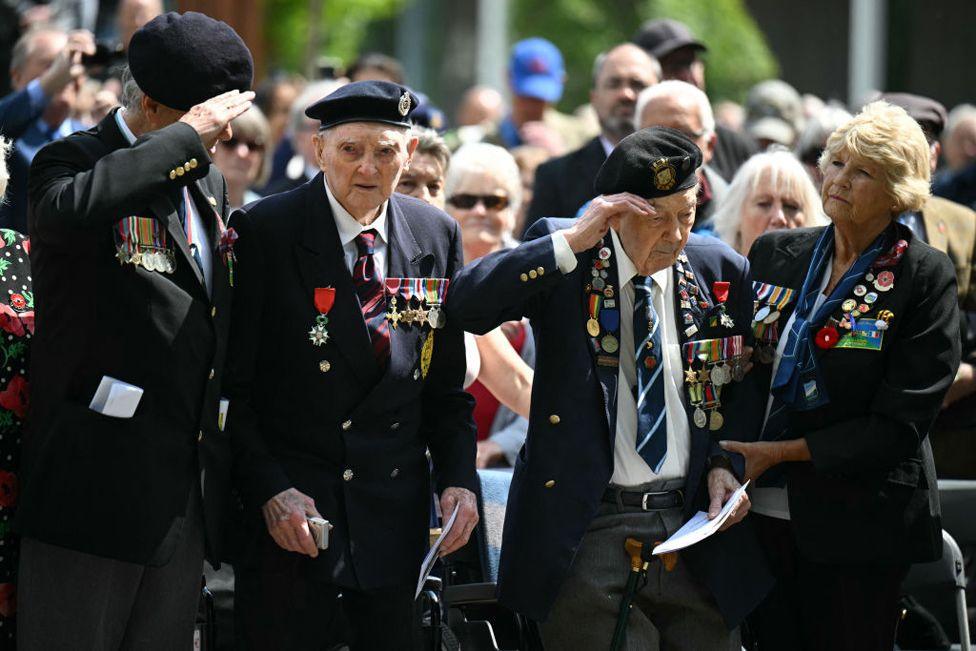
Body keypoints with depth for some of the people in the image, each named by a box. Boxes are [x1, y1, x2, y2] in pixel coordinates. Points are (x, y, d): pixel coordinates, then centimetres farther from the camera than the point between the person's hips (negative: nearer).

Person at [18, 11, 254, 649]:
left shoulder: (208, 182, 18)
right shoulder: (74, 160, -6)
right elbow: (71, 208, -34)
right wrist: (187, 138, -24)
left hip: (187, 495, 7)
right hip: (93, 493, -7)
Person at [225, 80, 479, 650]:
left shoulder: (438, 235, 7)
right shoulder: (265, 232, -7)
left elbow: (446, 383, 13)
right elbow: (232, 384, -7)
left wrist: (459, 477, -1)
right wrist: (269, 490, -16)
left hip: (396, 514, 4)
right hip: (289, 511, -4)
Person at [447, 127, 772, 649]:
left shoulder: (720, 271, 7)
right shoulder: (562, 256, -2)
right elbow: (466, 304, -18)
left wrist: (726, 464, 2)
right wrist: (572, 241, -21)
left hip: (696, 527, 3)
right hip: (589, 536, -3)